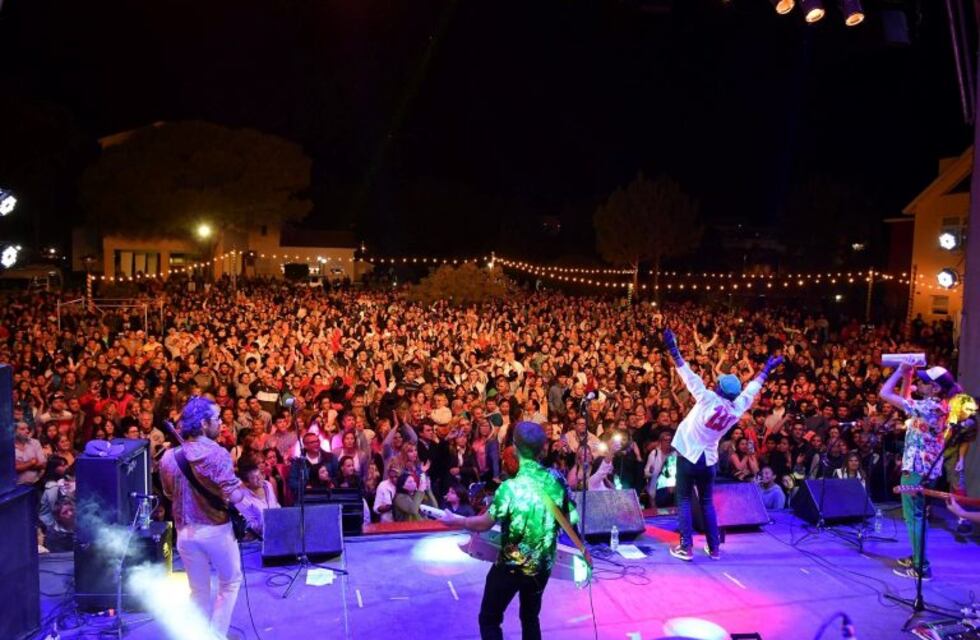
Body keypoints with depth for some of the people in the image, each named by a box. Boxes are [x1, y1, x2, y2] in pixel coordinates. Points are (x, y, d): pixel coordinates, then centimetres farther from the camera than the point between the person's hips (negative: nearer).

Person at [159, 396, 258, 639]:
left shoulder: (169, 457, 0)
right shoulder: (217, 453, -18)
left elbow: (168, 493, 15)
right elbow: (234, 495, -23)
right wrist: (240, 487, -3)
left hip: (185, 531, 5)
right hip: (216, 530, -5)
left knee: (199, 590, 19)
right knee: (230, 583, 17)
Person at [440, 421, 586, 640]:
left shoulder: (510, 487, -24)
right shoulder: (556, 481, -9)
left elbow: (484, 524, -14)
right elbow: (572, 520, 0)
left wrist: (454, 521, 3)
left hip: (511, 566, -5)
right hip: (543, 566, 5)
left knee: (489, 620, 13)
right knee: (530, 618, 25)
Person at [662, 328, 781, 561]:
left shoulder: (709, 399, -18)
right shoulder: (738, 408, -5)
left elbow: (689, 376, -19)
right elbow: (752, 389, 9)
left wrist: (673, 350, -16)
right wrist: (766, 369, 23)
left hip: (688, 456, -4)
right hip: (708, 460, 4)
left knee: (684, 500, 4)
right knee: (707, 502, 18)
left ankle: (686, 547, 0)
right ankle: (714, 547, 19)